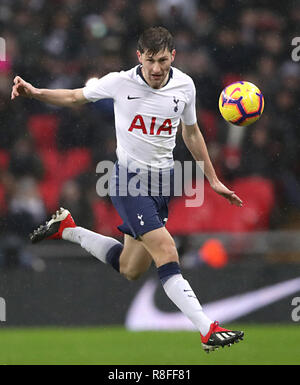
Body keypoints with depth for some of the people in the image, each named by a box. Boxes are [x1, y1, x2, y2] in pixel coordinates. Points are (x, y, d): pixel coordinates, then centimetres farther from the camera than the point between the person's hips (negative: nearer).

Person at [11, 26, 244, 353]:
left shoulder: (184, 86, -1)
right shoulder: (120, 82, -11)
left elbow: (191, 132, 16)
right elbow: (75, 97, 4)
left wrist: (213, 180, 19)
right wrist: (35, 93, -13)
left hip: (163, 179, 5)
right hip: (128, 179, -5)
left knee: (130, 270, 12)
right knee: (166, 250, -22)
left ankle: (66, 228, 33)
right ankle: (208, 330, -25)